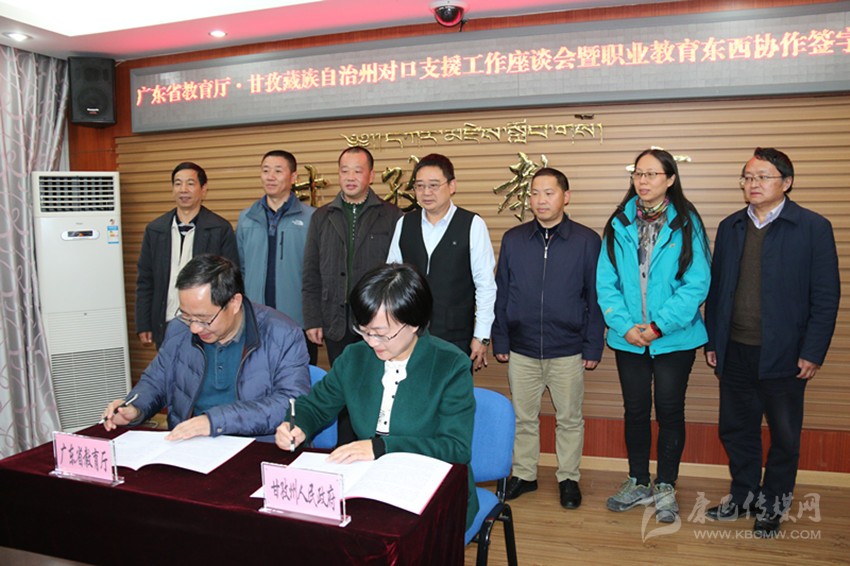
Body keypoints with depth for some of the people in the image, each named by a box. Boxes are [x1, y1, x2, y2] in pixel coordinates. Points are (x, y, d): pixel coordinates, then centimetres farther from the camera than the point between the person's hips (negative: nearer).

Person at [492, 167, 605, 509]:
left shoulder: (587, 240, -2)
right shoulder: (513, 239, 3)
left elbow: (595, 298, 0)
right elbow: (501, 294, 6)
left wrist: (593, 347, -3)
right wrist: (499, 340, 3)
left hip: (567, 351, -2)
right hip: (521, 349, 2)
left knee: (569, 418, 11)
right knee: (522, 417, 12)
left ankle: (568, 478, 29)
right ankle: (523, 474, 29)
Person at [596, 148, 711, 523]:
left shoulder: (686, 224, -5)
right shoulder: (620, 224, 1)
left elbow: (697, 284, -10)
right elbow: (606, 282, -1)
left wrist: (660, 325, -16)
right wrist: (624, 325, -13)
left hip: (674, 338, -2)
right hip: (628, 338, 3)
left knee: (670, 412, 8)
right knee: (635, 411, 13)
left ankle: (665, 488, 25)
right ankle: (638, 483, 30)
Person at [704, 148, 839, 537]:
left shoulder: (813, 228, -6)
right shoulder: (730, 227, 6)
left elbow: (826, 297, -7)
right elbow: (716, 289, 8)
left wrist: (812, 353, -11)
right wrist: (712, 342, 6)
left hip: (783, 355, -4)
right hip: (735, 351, 4)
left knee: (784, 437, 11)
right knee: (736, 430, 15)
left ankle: (772, 506, 29)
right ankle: (743, 496, 33)